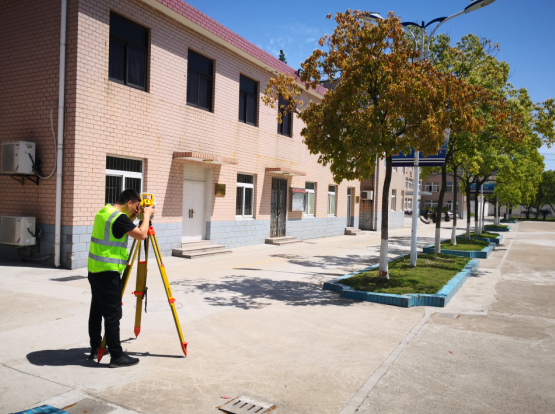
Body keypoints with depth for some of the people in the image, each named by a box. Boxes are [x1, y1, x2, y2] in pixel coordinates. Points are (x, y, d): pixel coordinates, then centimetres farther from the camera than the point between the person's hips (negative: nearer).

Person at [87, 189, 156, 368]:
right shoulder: (119, 218, -18)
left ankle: (95, 349, 29)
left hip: (94, 270, 10)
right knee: (113, 314, -5)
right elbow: (141, 234, -19)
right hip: (108, 273, -10)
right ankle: (117, 356, 1)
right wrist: (147, 215, -6)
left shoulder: (103, 212, 11)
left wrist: (132, 218, 13)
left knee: (96, 311, 17)